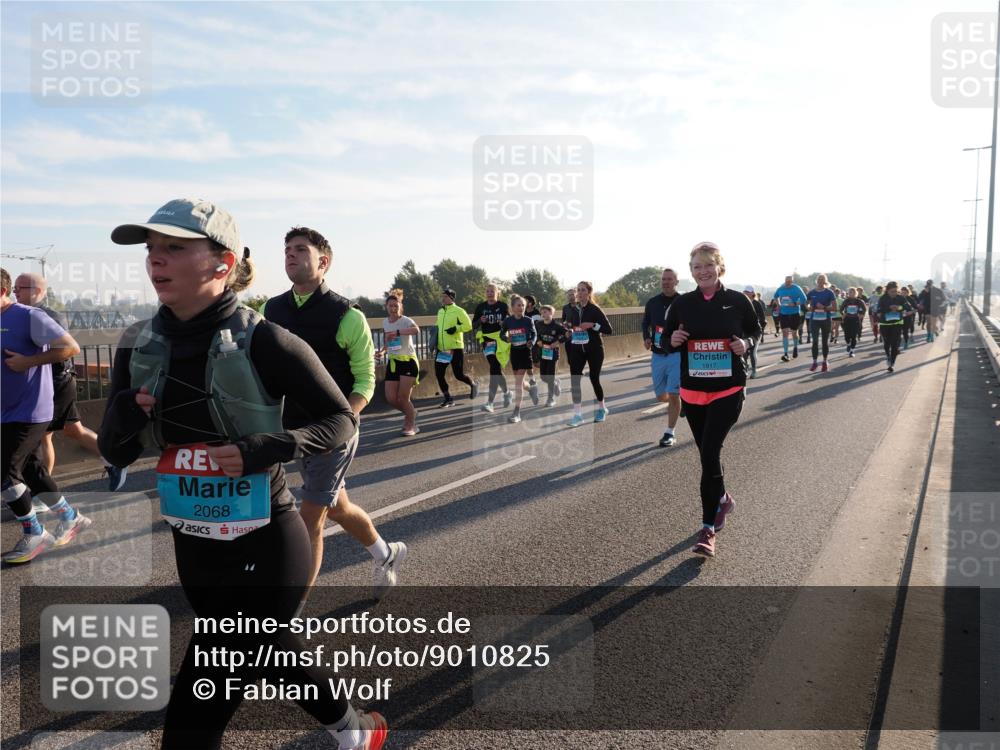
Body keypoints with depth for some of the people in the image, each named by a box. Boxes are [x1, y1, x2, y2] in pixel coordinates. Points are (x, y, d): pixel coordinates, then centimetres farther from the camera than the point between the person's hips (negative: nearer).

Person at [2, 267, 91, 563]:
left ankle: (34, 535, 8)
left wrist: (28, 361, -21)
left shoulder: (28, 316, -14)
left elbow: (71, 347, -19)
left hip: (29, 413, -8)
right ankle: (69, 518, 29)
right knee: (29, 468, 15)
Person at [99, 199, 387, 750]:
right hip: (194, 548, 7)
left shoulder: (263, 342, -18)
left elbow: (342, 421, -10)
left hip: (265, 549, -7)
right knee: (271, 653, 26)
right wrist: (126, 414, -16)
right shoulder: (139, 346, -1)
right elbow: (115, 452, 6)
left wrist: (264, 448, -25)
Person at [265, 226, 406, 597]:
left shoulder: (347, 316, -12)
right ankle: (386, 554, 47)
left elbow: (365, 382, -10)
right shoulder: (273, 310, 4)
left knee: (309, 521, -2)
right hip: (295, 430, 6)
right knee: (336, 507, 21)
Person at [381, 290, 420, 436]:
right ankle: (410, 413, 30)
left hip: (408, 362, -6)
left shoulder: (405, 320, -14)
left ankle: (411, 425, 16)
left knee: (403, 397, -8)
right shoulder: (385, 322, 7)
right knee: (391, 398, -1)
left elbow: (416, 330, -38)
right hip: (393, 362, 6)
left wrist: (397, 332, -44)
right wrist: (383, 351, 16)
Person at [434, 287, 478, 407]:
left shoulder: (458, 311, -8)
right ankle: (448, 399, 13)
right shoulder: (440, 312, 14)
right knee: (439, 374, 1)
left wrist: (456, 328, -24)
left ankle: (473, 384, 27)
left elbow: (468, 325, -13)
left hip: (455, 348, -7)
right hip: (441, 349, 7)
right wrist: (436, 341, 15)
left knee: (459, 375, -5)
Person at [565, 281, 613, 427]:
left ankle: (601, 408, 30)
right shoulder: (573, 310, 7)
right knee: (574, 379, -8)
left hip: (594, 349, -4)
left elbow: (609, 330, -12)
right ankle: (577, 414, -6)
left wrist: (593, 325, -23)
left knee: (594, 378, 5)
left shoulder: (595, 309, -8)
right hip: (577, 349, 4)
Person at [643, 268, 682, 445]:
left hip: (677, 355, -4)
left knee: (673, 395, -9)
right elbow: (645, 323, 19)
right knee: (661, 396, 10)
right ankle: (681, 402, 42)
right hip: (657, 356, 4)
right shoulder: (652, 302, 6)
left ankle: (670, 433, 3)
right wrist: (646, 338, 1)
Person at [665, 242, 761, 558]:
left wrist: (746, 344, -12)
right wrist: (673, 340, -13)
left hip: (728, 390, -3)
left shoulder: (737, 301, -3)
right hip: (692, 390, 3)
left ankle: (708, 528, -2)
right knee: (707, 453, 14)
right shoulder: (682, 304, 1)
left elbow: (756, 331, 10)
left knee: (710, 452, -12)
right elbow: (667, 340, 10)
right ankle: (722, 499, 43)